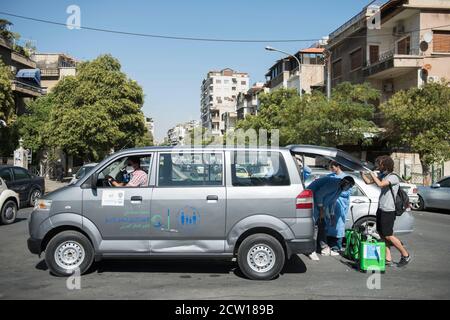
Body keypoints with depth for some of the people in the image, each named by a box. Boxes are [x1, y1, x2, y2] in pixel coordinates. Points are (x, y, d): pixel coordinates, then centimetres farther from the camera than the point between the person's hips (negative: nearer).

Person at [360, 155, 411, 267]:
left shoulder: (393, 177, -14)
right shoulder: (382, 176, 11)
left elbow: (380, 184, -29)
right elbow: (368, 181, 17)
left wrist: (371, 173, -19)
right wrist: (362, 172, 4)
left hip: (388, 211, -8)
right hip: (380, 209, 8)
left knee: (388, 236, -3)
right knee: (382, 235, 8)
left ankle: (405, 255, 13)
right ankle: (388, 259, 13)